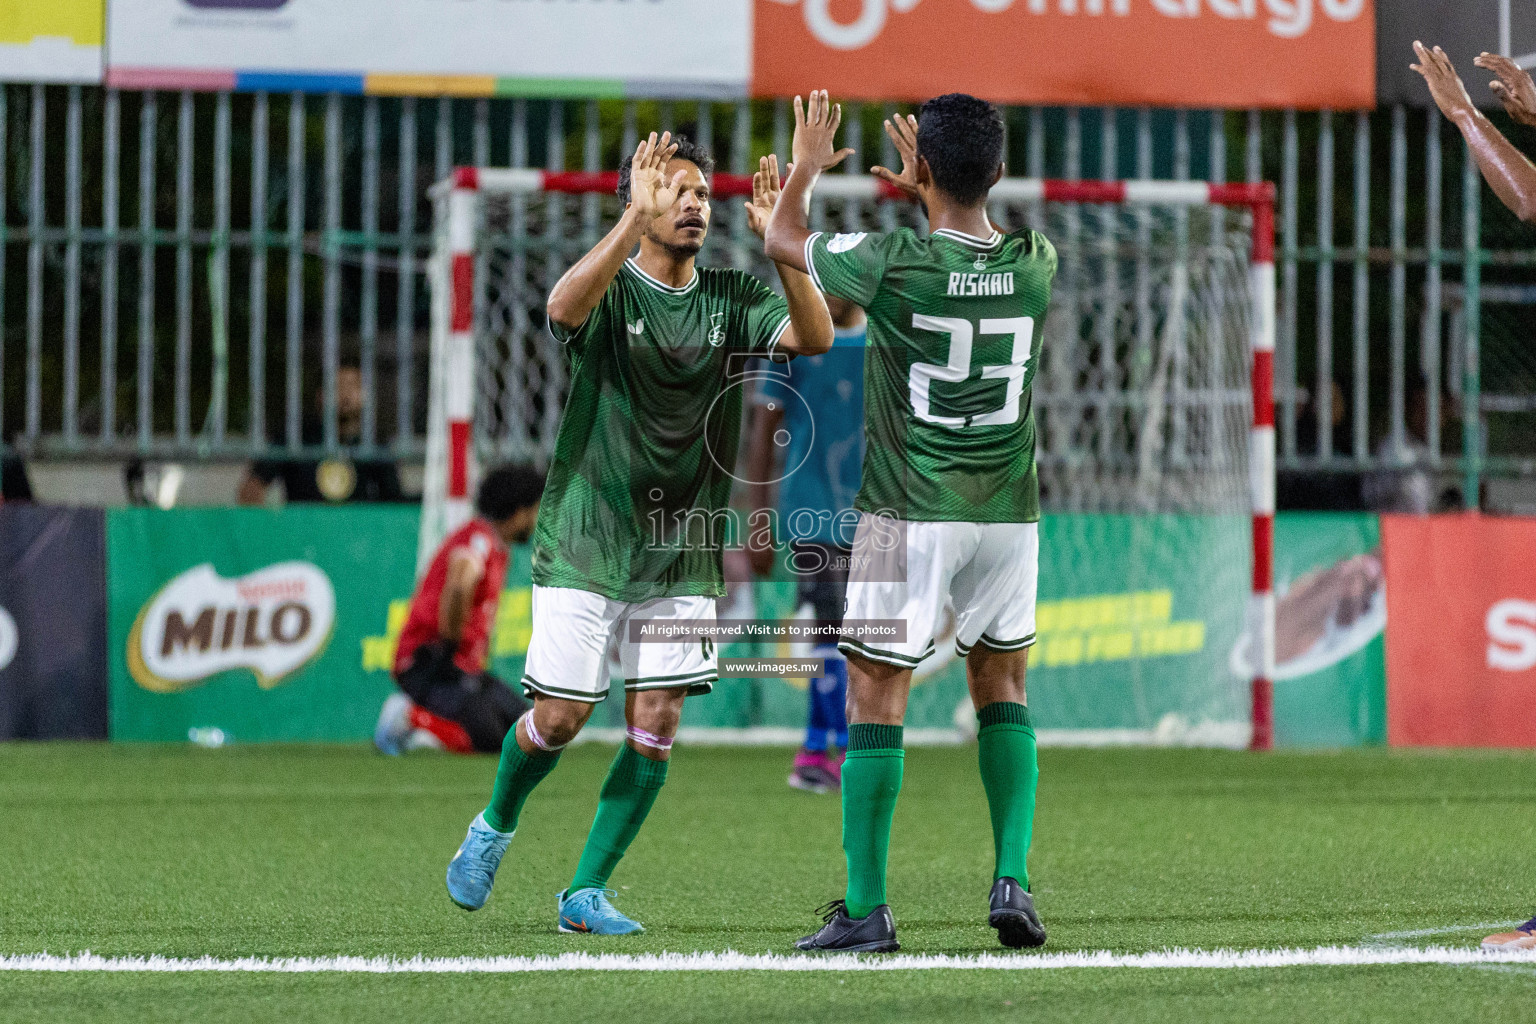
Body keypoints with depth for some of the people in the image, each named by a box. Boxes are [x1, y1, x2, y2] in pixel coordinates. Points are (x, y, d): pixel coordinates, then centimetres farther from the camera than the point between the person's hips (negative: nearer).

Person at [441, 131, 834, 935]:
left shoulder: (731, 300, 4)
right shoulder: (609, 292, -8)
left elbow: (816, 338, -13)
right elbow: (564, 307, -33)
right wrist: (635, 221, -41)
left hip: (682, 555, 4)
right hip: (585, 546, -4)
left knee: (655, 725, -4)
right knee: (559, 717, -2)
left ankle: (585, 892, 7)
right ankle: (494, 827, 29)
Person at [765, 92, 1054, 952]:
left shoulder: (895, 263, -14)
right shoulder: (1036, 265, -3)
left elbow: (783, 240, 6)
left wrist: (808, 166, 23)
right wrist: (927, 193, 36)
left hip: (911, 515, -4)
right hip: (1008, 510, 4)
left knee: (876, 697, 1)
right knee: (1003, 686, 18)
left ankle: (867, 910, -1)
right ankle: (1013, 881, 5)